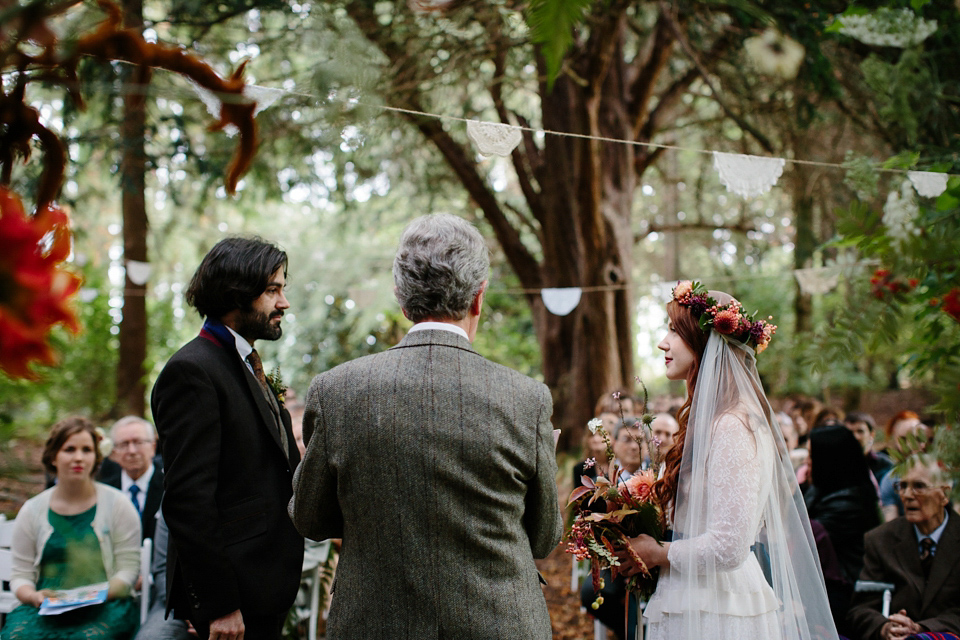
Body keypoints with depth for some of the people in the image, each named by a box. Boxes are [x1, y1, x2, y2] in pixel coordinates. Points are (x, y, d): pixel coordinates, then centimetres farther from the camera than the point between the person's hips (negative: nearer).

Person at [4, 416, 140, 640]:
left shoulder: (117, 504, 5)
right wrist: (33, 595, -12)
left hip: (105, 607, -2)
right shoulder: (32, 510, 11)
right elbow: (20, 574, 11)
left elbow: (129, 568, 2)